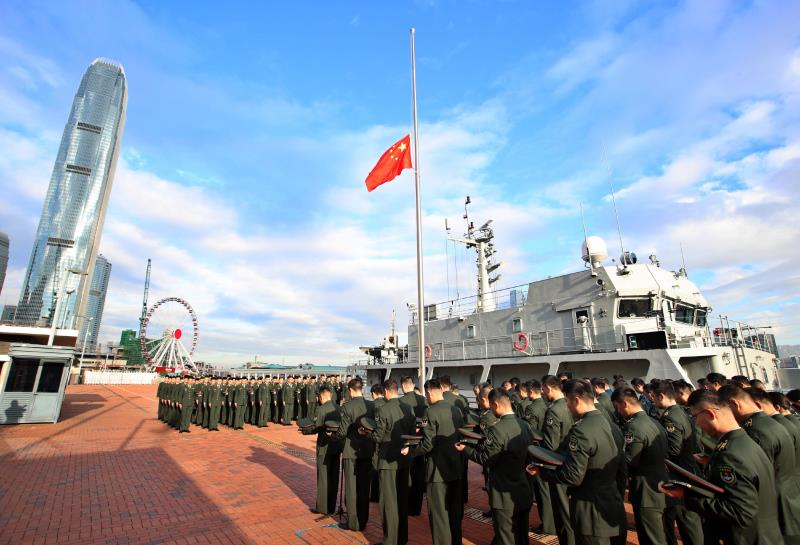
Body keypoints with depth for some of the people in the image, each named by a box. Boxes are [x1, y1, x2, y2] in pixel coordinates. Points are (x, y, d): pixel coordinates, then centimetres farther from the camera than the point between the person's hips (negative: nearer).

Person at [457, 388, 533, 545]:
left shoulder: (497, 429, -24)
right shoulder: (525, 425, -1)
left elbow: (486, 460, -16)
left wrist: (465, 449, -3)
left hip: (505, 495, -7)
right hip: (524, 492, 7)